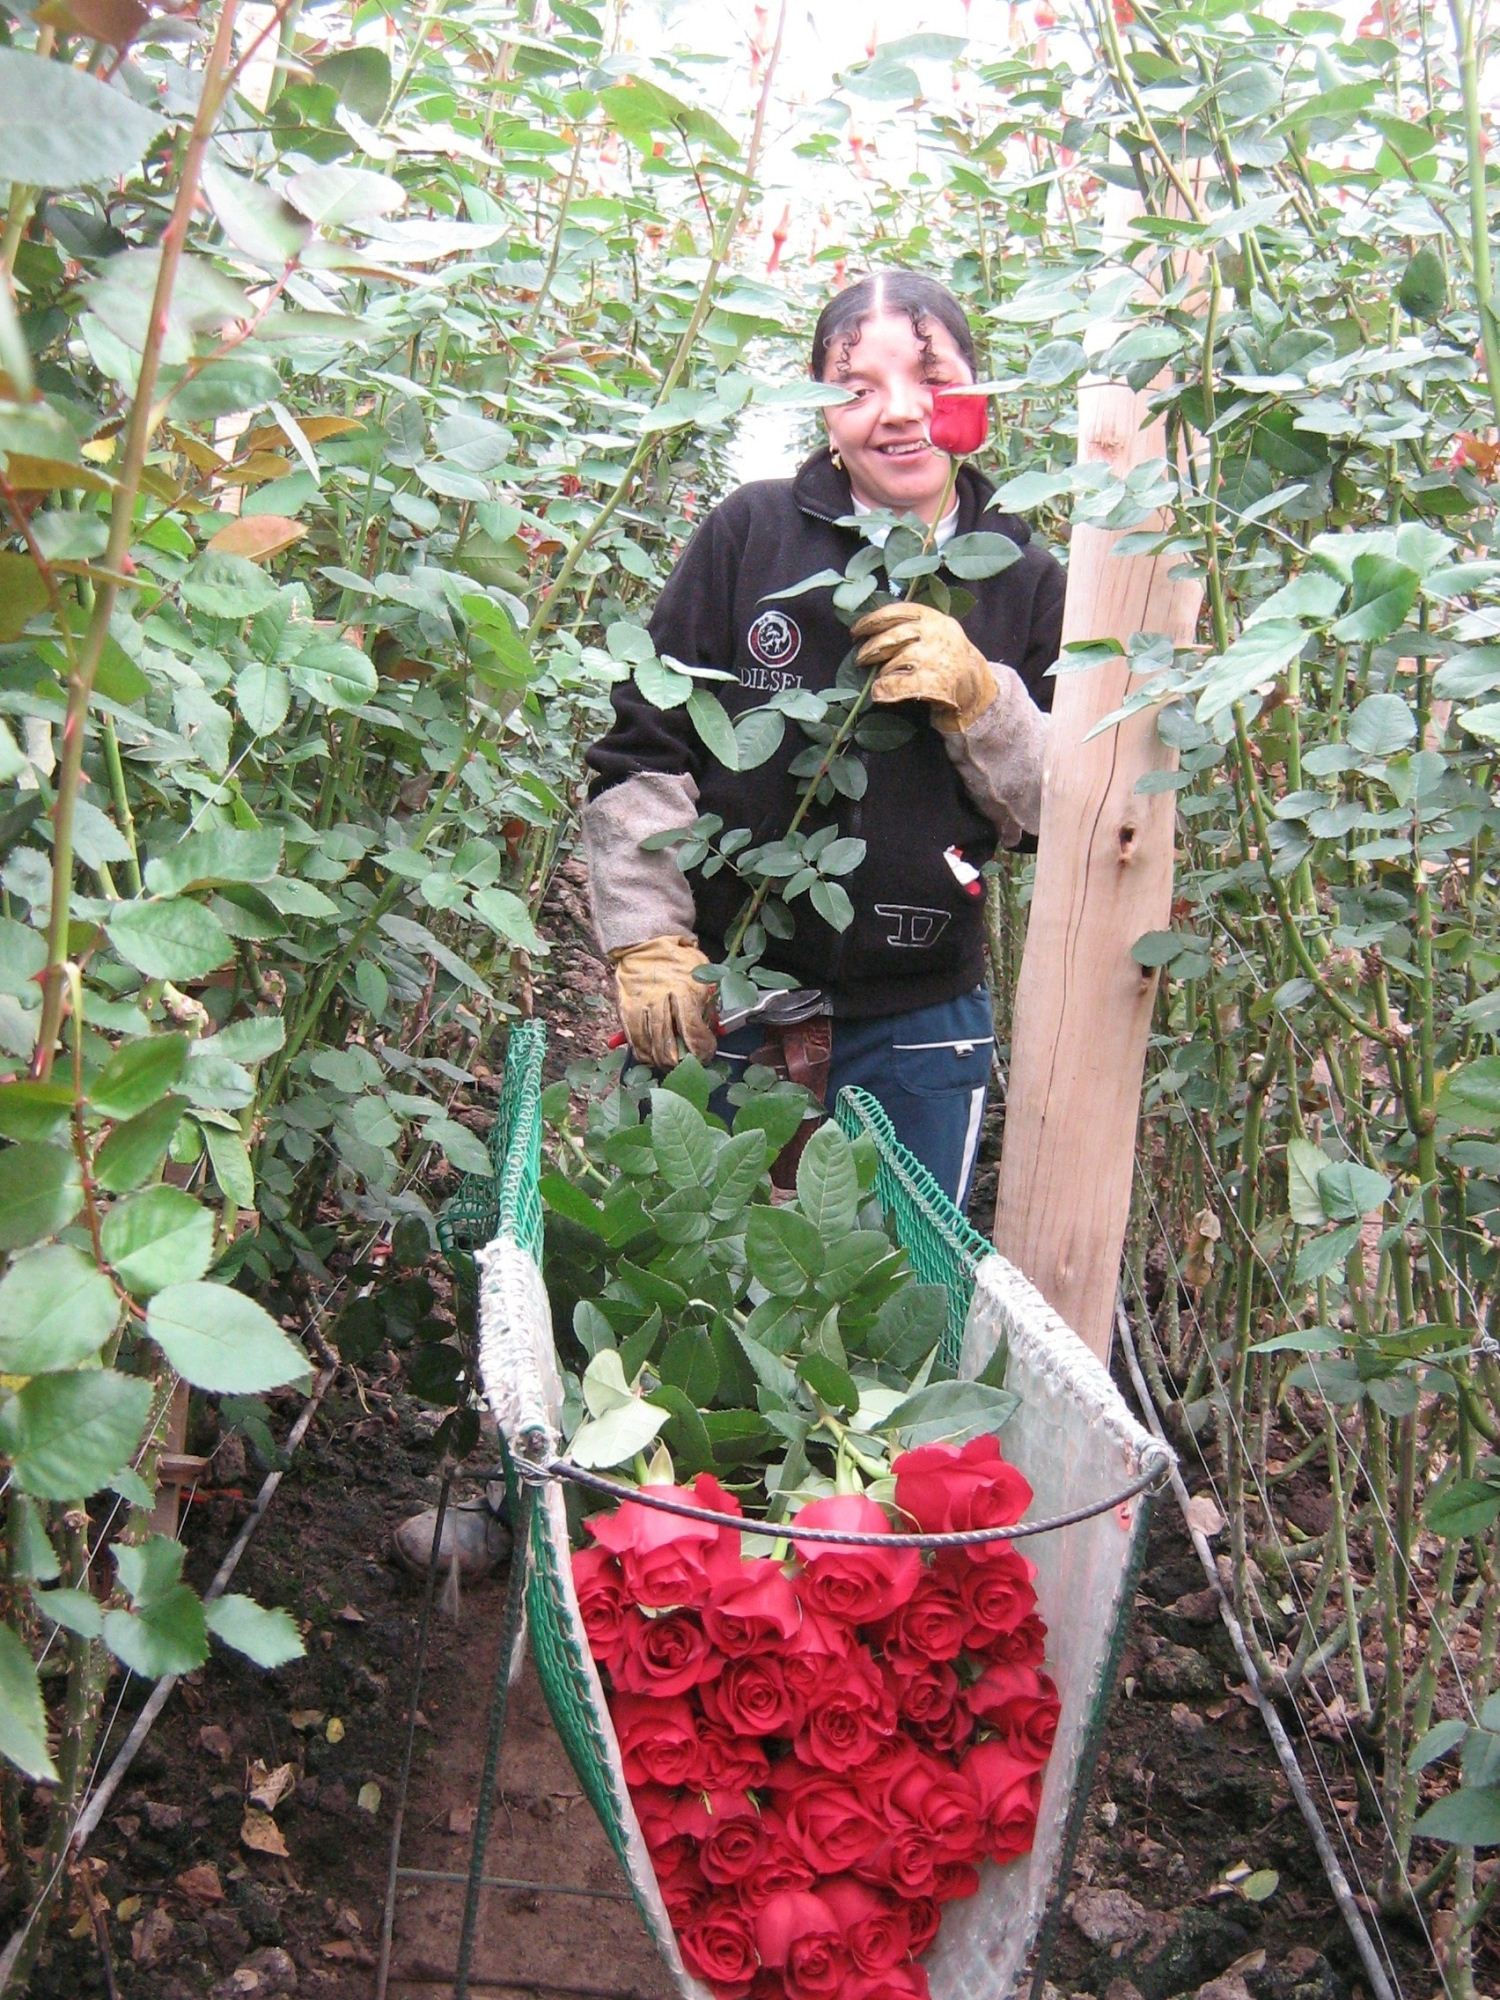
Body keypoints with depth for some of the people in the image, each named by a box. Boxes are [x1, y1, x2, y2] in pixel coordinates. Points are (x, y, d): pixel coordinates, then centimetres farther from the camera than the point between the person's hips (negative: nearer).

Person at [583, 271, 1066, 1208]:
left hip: (918, 1033, 1)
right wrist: (650, 941, -7)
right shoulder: (751, 534, -4)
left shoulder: (1025, 582, 1)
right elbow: (640, 753, -1)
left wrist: (977, 699, -16)